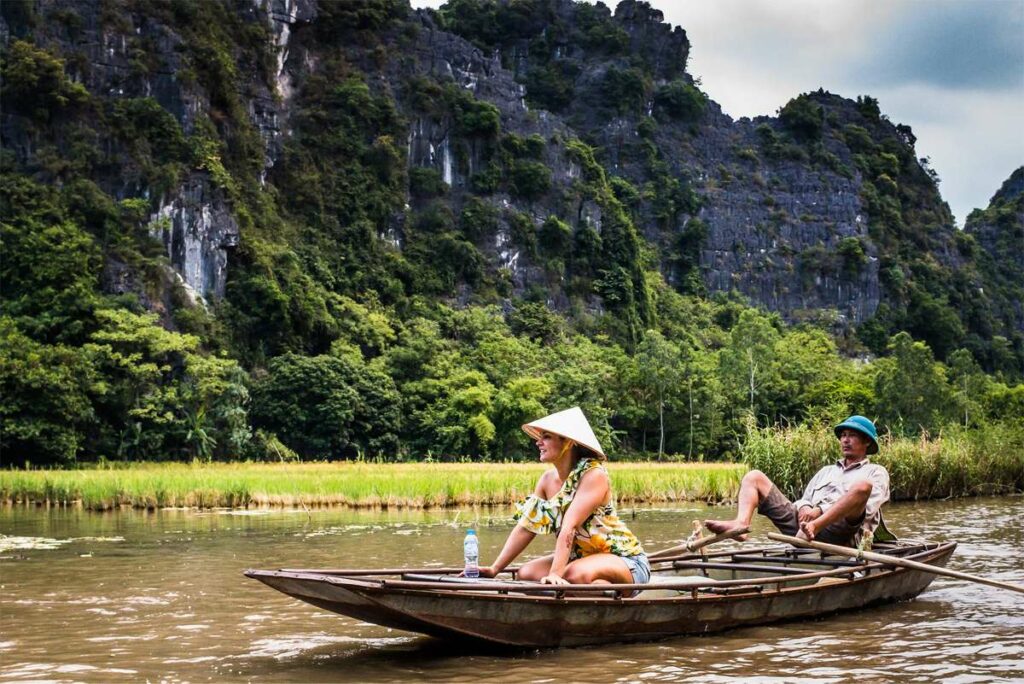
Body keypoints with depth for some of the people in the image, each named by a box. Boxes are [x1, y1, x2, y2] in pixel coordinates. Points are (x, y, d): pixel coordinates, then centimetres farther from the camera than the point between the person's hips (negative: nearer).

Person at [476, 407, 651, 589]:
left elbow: (569, 527, -31)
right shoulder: (547, 480, 2)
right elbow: (526, 527, 1)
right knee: (526, 573, -12)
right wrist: (494, 569, -6)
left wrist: (555, 574, -39)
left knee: (577, 574, -37)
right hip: (581, 558, 8)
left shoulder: (594, 475, -20)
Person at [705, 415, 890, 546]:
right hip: (804, 522, 6)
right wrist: (804, 508, -2)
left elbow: (863, 509, -1)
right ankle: (740, 524, -29)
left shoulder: (876, 472, 17)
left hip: (837, 531, -5)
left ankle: (812, 529, -46)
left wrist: (820, 511, -13)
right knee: (754, 477, 2)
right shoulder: (827, 471, 35)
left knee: (862, 485, -33)